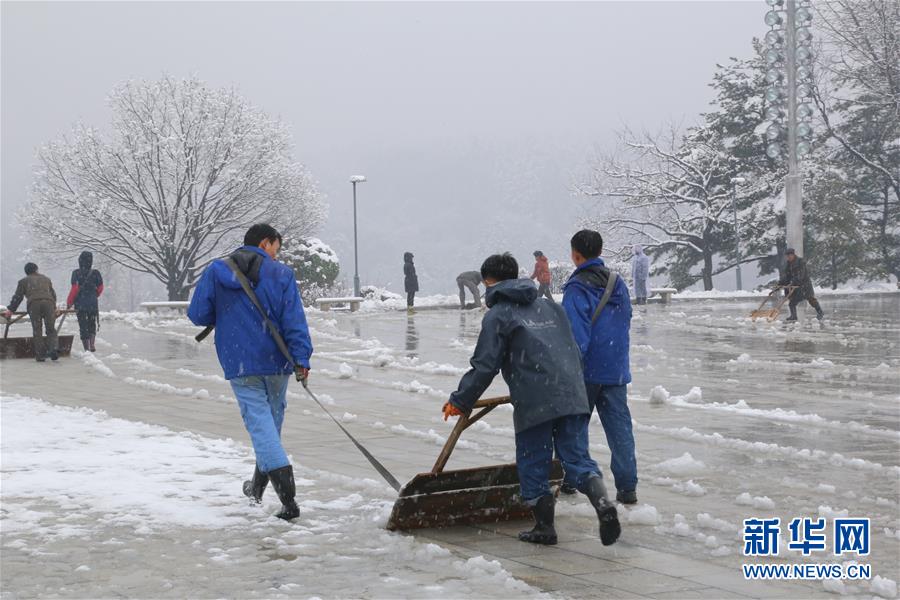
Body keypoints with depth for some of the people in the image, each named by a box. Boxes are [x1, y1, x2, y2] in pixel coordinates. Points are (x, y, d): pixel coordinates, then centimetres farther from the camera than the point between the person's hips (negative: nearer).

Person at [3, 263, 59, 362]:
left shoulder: (23, 281, 25)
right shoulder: (46, 279, 32)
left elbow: (17, 297, 22)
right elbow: (53, 294, 38)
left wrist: (10, 310, 31)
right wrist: (54, 307, 52)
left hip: (33, 304, -1)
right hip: (48, 302, 1)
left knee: (37, 331, 3)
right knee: (51, 329, 4)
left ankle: (40, 355, -1)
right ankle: (54, 348, -19)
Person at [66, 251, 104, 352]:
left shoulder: (76, 273, -10)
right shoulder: (95, 273, -3)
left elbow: (74, 289, -14)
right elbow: (100, 288, 5)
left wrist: (69, 303, -3)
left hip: (80, 304, -2)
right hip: (93, 304, 2)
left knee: (83, 327, 7)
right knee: (92, 325, 19)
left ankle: (87, 348, 6)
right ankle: (92, 344, 4)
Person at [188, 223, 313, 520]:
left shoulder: (215, 271, 2)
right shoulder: (281, 273, -2)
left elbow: (197, 314, 2)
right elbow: (294, 319, -10)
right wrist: (302, 358, -12)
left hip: (239, 364, -1)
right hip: (276, 362, 1)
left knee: (259, 421, -2)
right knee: (274, 414, 20)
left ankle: (283, 481, -21)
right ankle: (259, 484, 33)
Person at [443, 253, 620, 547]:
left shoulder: (497, 315, 2)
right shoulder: (550, 306, 22)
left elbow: (484, 365, -3)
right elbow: (574, 351, 24)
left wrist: (460, 401, 6)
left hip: (534, 403, -5)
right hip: (572, 397, 5)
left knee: (533, 464, 8)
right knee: (577, 457, 6)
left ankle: (544, 527, 13)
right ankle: (603, 503, -17)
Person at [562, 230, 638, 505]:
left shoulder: (577, 288, -14)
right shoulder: (619, 285, 11)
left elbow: (576, 336, -19)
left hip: (586, 371, -6)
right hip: (617, 370, 6)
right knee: (620, 426, 5)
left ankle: (571, 482, 15)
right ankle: (627, 487, 3)